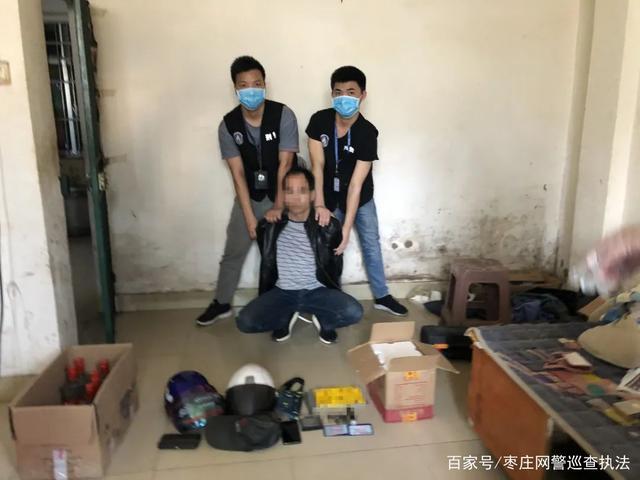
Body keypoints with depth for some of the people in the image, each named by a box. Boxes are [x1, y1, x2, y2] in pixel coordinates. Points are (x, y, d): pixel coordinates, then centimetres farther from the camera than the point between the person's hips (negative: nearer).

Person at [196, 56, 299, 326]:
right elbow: (238, 173, -14)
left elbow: (285, 165, -18)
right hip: (249, 195, 3)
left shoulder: (283, 115, -18)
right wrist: (250, 219, -19)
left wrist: (278, 207, -21)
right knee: (233, 252, 9)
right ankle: (221, 304, 28)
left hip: (283, 194, -2)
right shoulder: (228, 125, -11)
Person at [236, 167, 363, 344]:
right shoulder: (269, 226, -1)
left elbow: (335, 267, 5)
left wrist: (332, 298, 4)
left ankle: (323, 320, 7)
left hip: (318, 291, -1)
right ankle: (286, 318, 9)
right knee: (245, 321, -22)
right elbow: (266, 266, 11)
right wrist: (264, 302, 12)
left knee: (354, 312, -28)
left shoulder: (329, 226, -6)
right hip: (282, 293, 1)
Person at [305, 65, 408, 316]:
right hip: (329, 198, 1)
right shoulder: (319, 121, -18)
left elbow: (356, 184, -28)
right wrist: (319, 205, -30)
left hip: (361, 198, 0)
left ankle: (382, 296, 27)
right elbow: (317, 165, -19)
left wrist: (346, 230, -30)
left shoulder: (368, 133, -25)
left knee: (371, 245, 10)